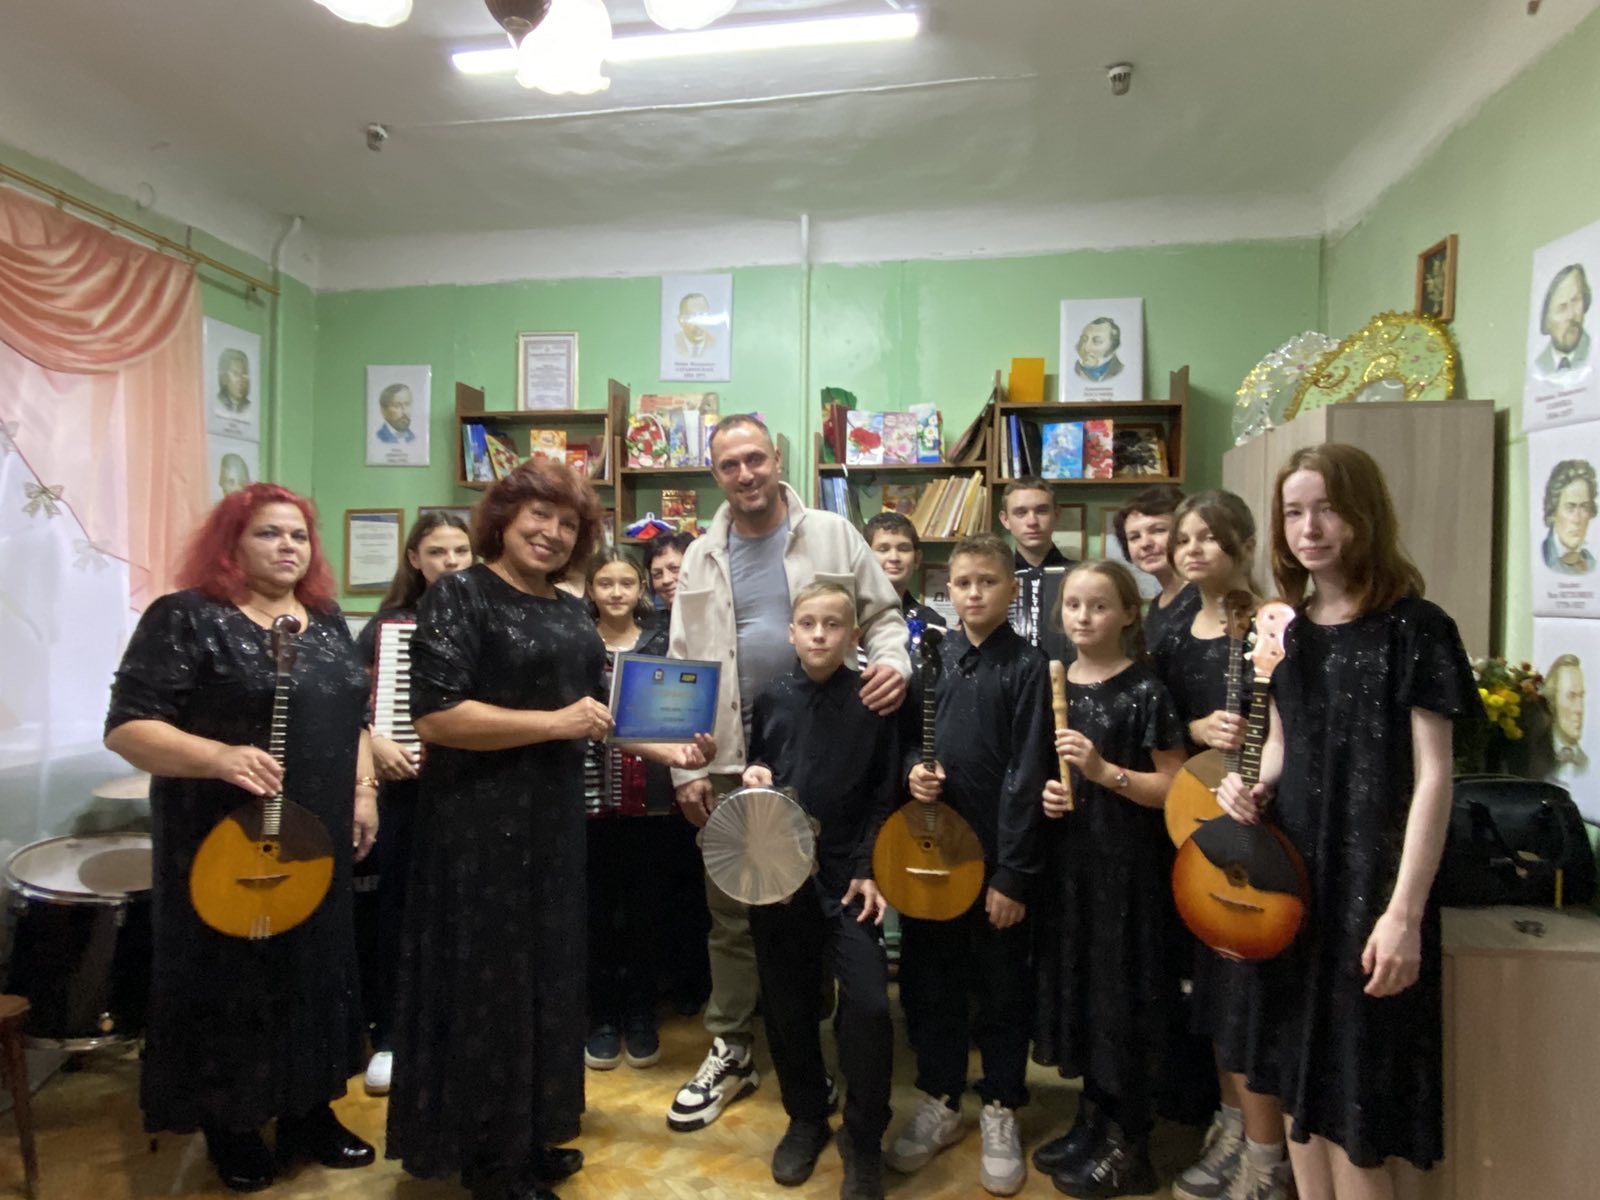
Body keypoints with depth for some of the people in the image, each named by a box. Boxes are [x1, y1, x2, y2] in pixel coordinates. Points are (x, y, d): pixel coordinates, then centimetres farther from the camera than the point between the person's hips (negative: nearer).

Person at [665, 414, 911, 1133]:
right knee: (731, 913, 12)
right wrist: (684, 766, -1)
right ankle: (730, 1053, 28)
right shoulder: (702, 556, 7)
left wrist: (893, 661, -19)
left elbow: (883, 613, 4)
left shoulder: (833, 535, 1)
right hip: (731, 760, 2)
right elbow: (682, 666, 5)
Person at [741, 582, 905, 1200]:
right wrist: (751, 777, -5)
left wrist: (868, 868, -10)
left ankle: (864, 1138, 15)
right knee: (787, 1005, 11)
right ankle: (806, 1118, 35)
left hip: (846, 875, -2)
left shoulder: (873, 704, -4)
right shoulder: (770, 699, 3)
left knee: (867, 1003, -9)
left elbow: (884, 796, -3)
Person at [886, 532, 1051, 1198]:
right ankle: (939, 1103, 33)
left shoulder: (1027, 667, -8)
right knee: (928, 980, 14)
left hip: (996, 855, -4)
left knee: (1002, 987, 11)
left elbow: (1026, 775, -11)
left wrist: (1012, 873, -13)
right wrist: (913, 767, -9)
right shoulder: (934, 656, 6)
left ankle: (1000, 1112, 30)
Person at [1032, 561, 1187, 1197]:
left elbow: (1175, 787, -11)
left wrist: (1105, 771, -22)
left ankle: (1128, 1147, 21)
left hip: (1126, 865, -6)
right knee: (1075, 987, 14)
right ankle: (1091, 1121, 32)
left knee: (1121, 994, 3)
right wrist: (1041, 791, -4)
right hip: (1066, 859, 6)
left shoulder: (1145, 691, -9)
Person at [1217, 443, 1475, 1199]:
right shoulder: (1287, 629, 7)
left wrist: (1405, 912, -18)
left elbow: (1433, 777, -14)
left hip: (1370, 882, -6)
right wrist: (1253, 787, -4)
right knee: (1300, 1077, 17)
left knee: (1354, 1099, 4)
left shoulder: (1414, 629, -11)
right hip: (1289, 874, 6)